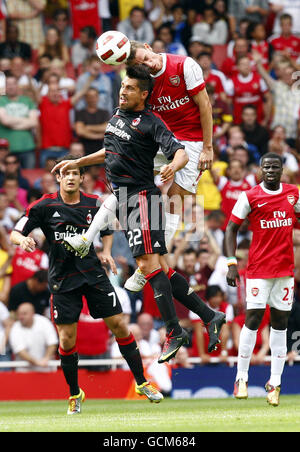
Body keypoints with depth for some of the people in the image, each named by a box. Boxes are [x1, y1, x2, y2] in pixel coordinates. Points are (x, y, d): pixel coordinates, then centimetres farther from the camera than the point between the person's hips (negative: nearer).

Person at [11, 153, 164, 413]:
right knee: (67, 338, -3)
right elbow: (15, 233, -3)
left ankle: (142, 383, 10)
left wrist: (106, 251, 2)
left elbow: (107, 231, 20)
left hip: (93, 274, 2)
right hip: (62, 280, -2)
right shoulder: (45, 206, -5)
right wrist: (22, 239, -25)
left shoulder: (94, 205, 2)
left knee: (118, 324, -2)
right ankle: (75, 395, 15)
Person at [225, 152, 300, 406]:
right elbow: (232, 228, -2)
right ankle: (242, 378, 6)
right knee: (253, 320, -6)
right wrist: (232, 263, -10)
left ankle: (275, 383, 7)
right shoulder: (250, 197, -4)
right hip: (259, 268, -4)